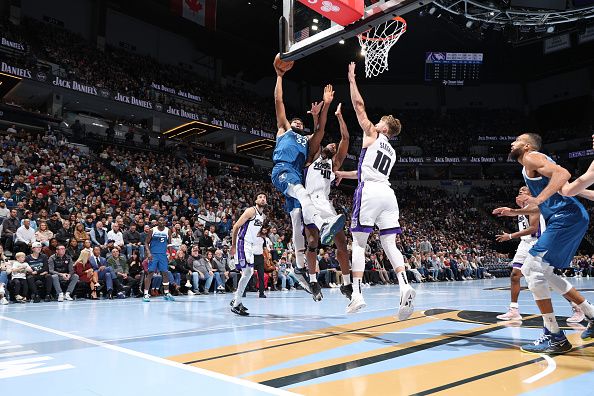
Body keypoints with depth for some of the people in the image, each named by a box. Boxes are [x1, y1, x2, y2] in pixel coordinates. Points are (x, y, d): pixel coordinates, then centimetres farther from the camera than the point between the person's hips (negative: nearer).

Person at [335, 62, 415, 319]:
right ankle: (405, 286, -15)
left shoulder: (372, 134, 11)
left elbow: (359, 105, 12)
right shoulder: (391, 152, 30)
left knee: (359, 243, -3)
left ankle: (357, 294, -8)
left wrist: (352, 80, 23)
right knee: (389, 244, 4)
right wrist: (343, 174, 46)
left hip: (370, 192, -6)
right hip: (387, 193, 6)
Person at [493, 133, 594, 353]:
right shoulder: (530, 170, 26)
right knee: (543, 273, 18)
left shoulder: (532, 158, -2)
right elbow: (542, 208, 33)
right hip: (572, 219, 10)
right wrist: (514, 212, 29)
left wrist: (538, 199, -29)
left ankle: (555, 338, -10)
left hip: (567, 217, -10)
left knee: (532, 269, -13)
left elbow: (563, 174, -21)